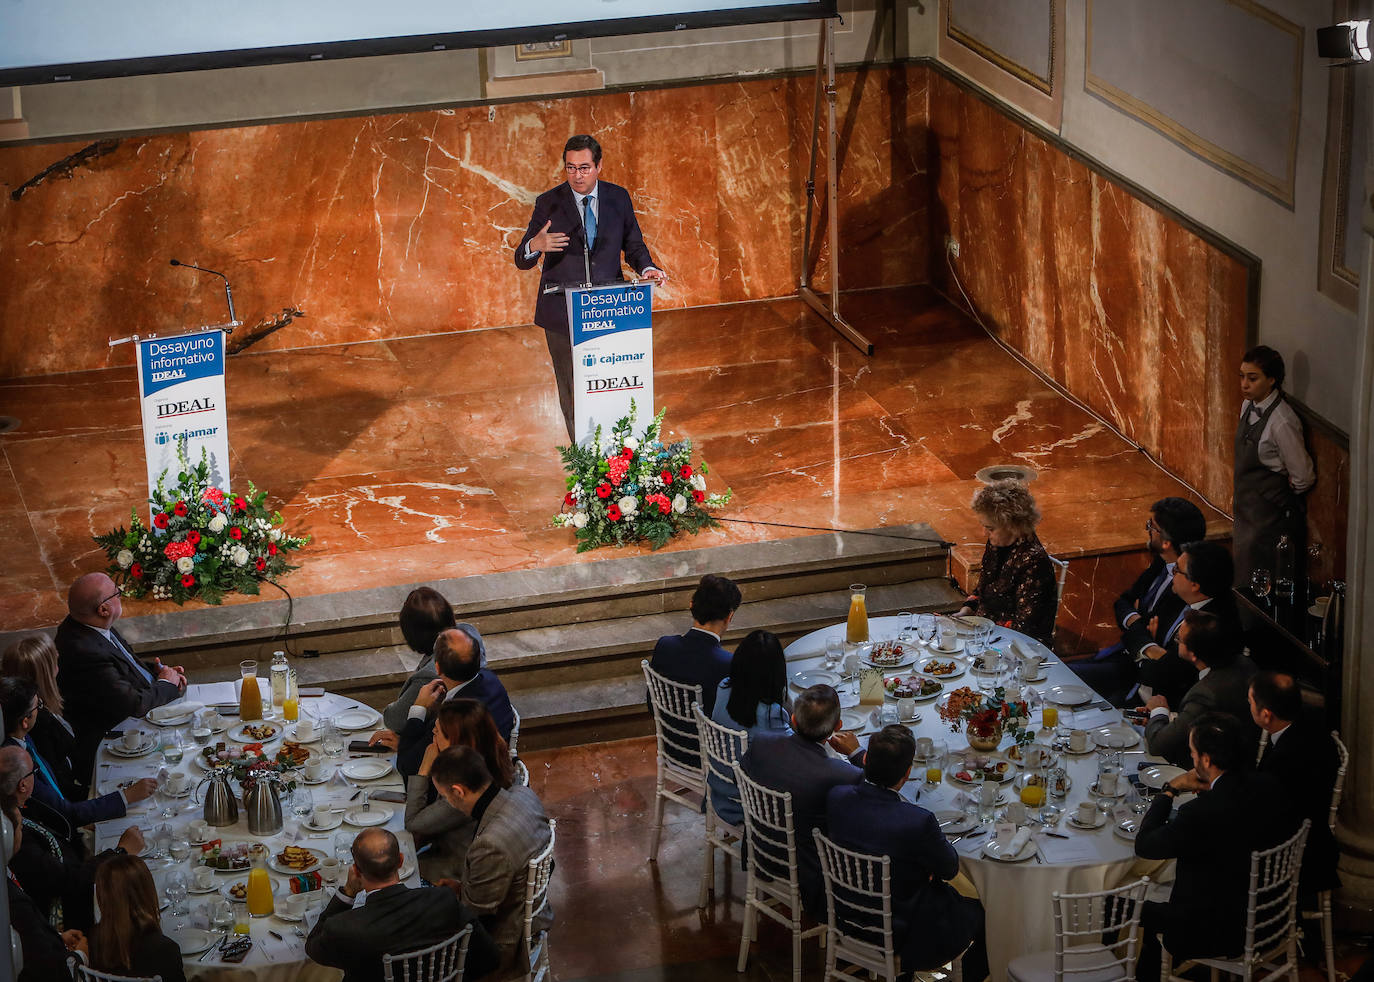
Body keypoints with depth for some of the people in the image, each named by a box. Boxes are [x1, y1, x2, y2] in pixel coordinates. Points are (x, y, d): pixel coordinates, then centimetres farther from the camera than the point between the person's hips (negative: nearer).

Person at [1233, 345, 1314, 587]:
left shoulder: (1282, 422, -24)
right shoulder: (1248, 406, 1)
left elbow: (1303, 478, -17)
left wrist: (1277, 494, -1)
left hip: (1271, 513, -8)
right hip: (1248, 508, 8)